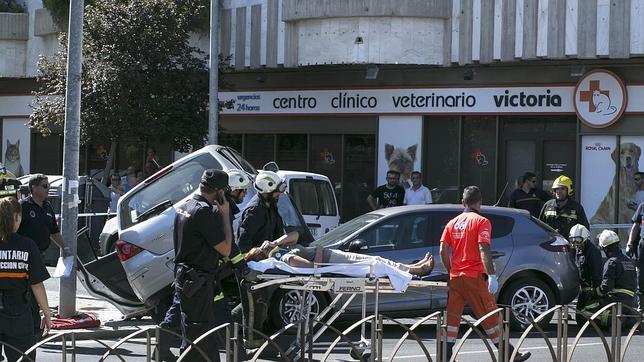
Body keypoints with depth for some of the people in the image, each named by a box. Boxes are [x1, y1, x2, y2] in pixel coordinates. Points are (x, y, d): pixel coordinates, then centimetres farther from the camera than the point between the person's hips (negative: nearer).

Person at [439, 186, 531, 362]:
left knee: (452, 315, 8)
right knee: (489, 316, 0)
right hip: (474, 277, -5)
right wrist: (492, 275, -20)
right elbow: (483, 249, -17)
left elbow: (443, 250, 6)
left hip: (455, 277, 5)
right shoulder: (481, 221, -6)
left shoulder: (453, 222, 10)